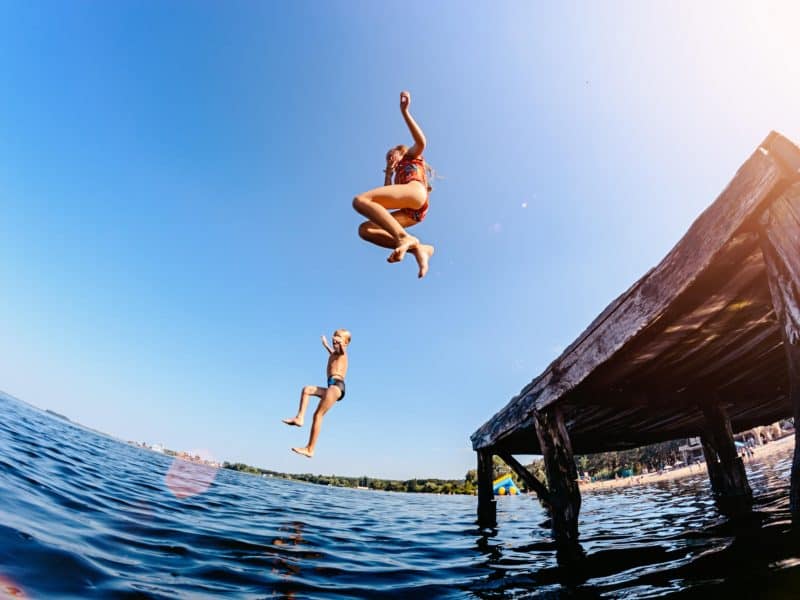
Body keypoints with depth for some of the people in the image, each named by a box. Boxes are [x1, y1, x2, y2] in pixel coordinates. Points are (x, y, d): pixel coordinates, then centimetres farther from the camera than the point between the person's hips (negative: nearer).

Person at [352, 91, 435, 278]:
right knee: (364, 229, -3)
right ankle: (418, 248, -25)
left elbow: (421, 142, 2)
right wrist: (389, 172, 39)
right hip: (411, 212, 8)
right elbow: (387, 195, 31)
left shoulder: (412, 156, 26)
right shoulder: (399, 173, 43)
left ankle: (404, 238, -37)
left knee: (360, 200, -21)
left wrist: (404, 111, -2)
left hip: (416, 190, -7)